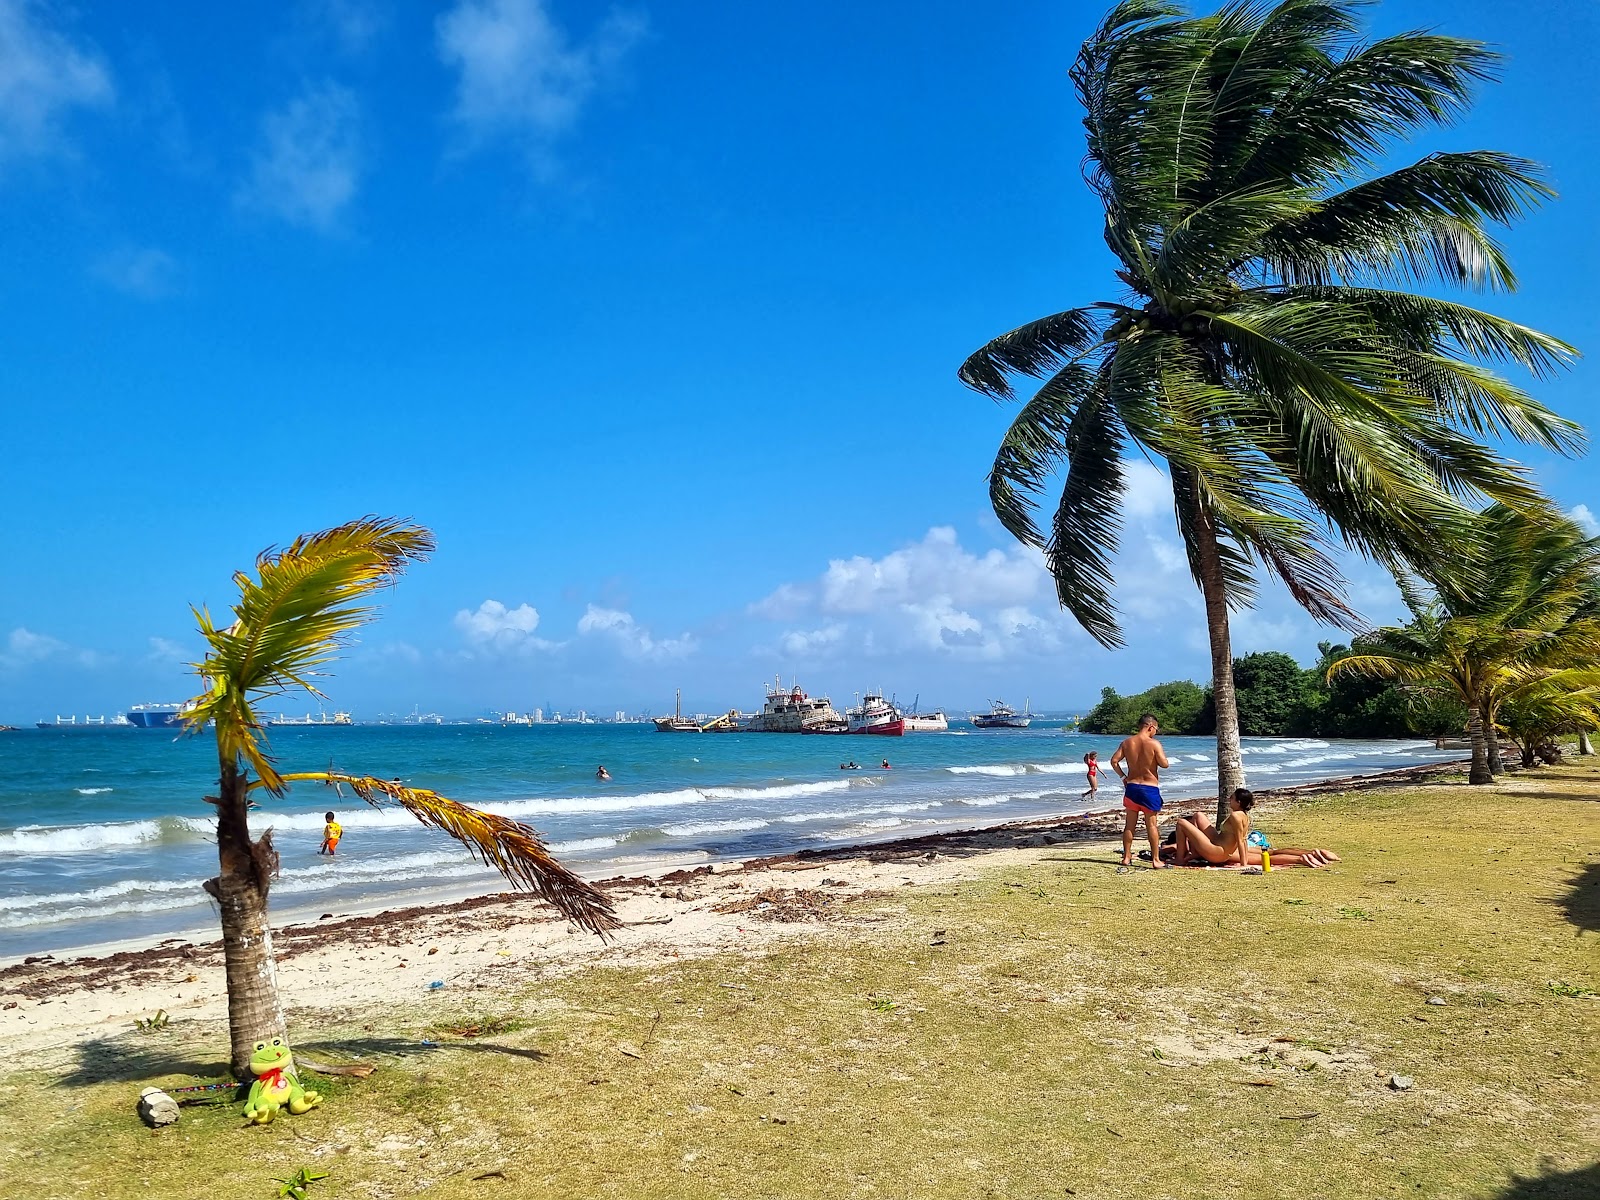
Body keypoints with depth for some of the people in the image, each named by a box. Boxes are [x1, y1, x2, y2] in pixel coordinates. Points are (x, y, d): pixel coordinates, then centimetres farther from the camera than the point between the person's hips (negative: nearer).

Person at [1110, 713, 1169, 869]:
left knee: (1129, 824, 11)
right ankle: (1155, 860, 4)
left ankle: (1126, 857, 16)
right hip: (1150, 788, -4)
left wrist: (1123, 776, 9)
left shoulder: (1127, 742, 2)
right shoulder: (1154, 743, -12)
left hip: (1132, 786, 4)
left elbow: (1114, 761, -1)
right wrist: (1162, 755, 7)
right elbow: (1164, 764, -14)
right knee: (1151, 825, 2)